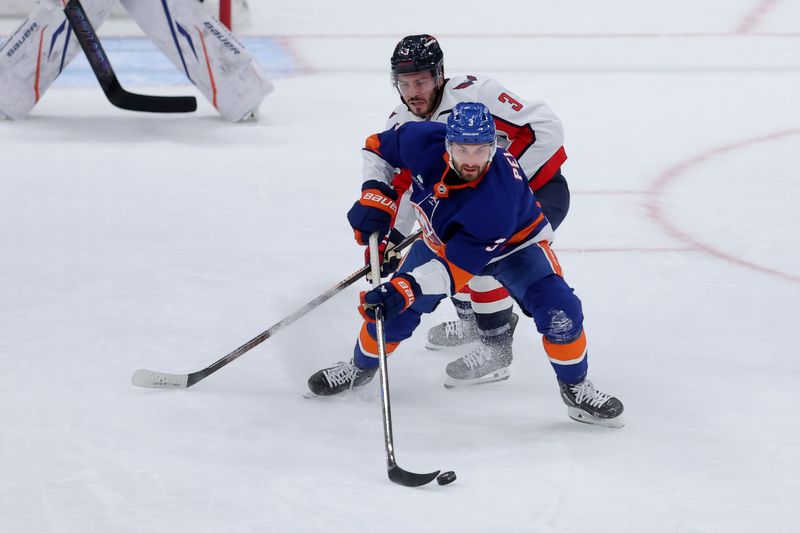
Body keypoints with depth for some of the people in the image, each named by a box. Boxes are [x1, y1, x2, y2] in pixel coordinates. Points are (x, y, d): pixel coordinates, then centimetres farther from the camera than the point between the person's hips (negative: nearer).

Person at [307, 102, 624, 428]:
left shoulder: (500, 196, -44)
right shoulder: (422, 143, -33)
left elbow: (457, 263, -39)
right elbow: (379, 147, -9)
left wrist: (408, 287, -49)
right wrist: (374, 197, -21)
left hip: (513, 245, -4)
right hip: (440, 238, 4)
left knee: (559, 310, -24)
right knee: (393, 307, 2)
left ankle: (575, 388, -1)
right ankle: (361, 368, 33)